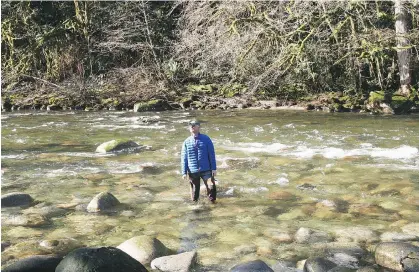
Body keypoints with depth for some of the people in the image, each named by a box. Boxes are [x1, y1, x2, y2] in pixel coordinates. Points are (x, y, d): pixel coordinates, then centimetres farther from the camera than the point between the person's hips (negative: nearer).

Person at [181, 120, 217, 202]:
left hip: (206, 170, -1)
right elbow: (184, 158, 5)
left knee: (211, 188, -6)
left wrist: (214, 168, -3)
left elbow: (212, 154, 1)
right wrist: (184, 172, 1)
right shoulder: (187, 142, 3)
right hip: (193, 172, 1)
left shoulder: (206, 139, -1)